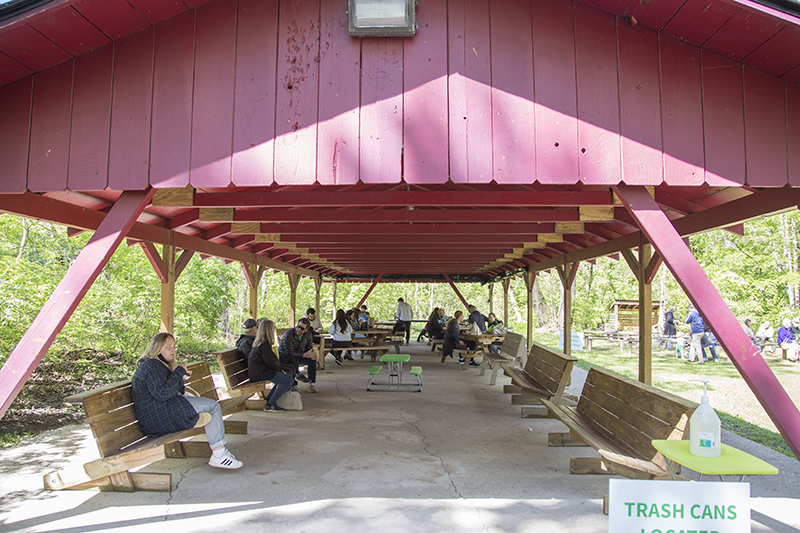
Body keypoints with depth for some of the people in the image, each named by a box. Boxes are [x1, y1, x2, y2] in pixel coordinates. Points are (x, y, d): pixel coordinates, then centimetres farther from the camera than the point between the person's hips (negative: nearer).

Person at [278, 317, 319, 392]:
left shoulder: (307, 334, -7)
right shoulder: (288, 335, -26)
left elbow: (309, 347, 3)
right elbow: (289, 352, -29)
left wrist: (313, 353, -24)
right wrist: (304, 355, -38)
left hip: (298, 356, 6)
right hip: (284, 356, -5)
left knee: (312, 359, -21)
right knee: (294, 361, -40)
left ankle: (312, 383, -13)